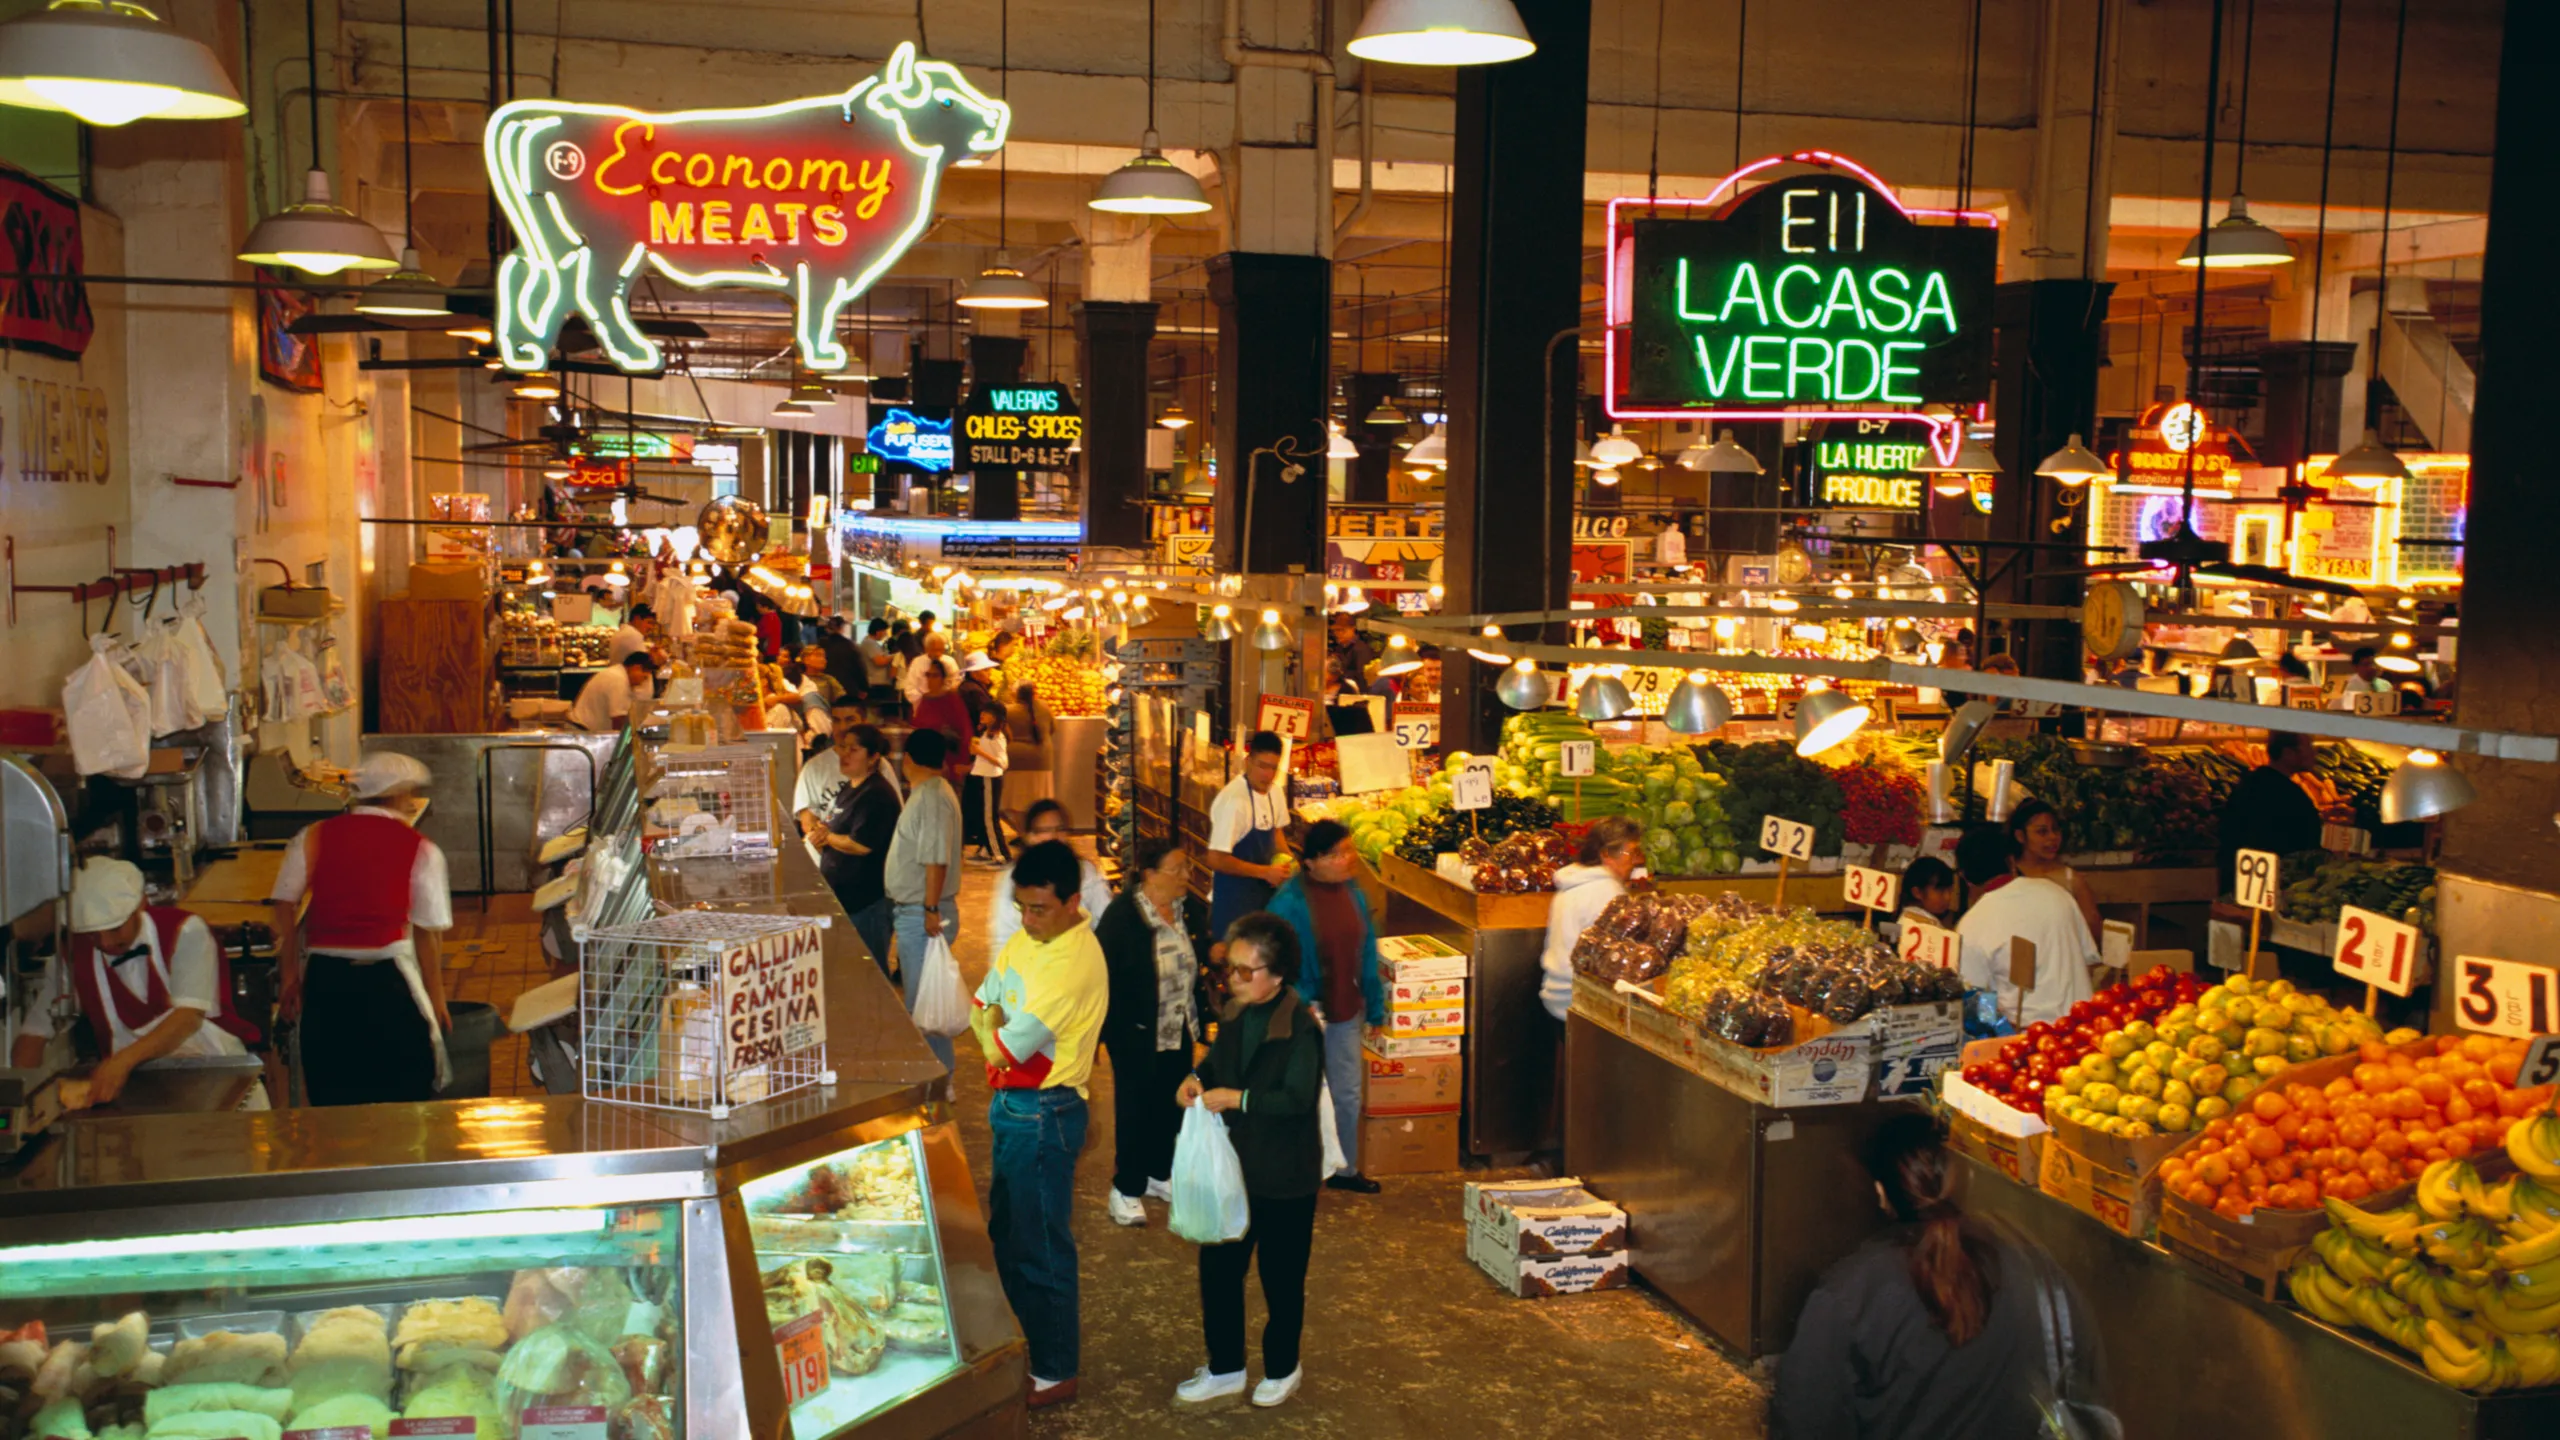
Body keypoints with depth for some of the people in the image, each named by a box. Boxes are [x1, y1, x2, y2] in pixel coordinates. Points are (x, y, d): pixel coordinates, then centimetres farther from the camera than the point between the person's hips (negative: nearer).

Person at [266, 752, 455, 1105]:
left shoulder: (314, 837, 5)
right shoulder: (421, 850, -3)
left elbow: (284, 906, 1)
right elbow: (426, 933, -4)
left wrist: (290, 977, 8)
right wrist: (436, 998, 4)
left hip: (324, 979, 3)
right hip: (387, 980, -3)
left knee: (331, 1095, 14)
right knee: (406, 1095, 8)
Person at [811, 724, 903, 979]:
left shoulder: (876, 795, -17)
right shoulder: (847, 789, 14)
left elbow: (861, 845, -24)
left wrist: (826, 836, -8)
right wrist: (819, 832, -4)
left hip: (867, 902, -10)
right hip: (841, 898, 10)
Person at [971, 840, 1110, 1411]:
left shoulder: (1074, 962, -26)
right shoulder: (1027, 937, 5)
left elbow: (1011, 1045, -24)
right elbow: (980, 1008, 9)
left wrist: (995, 1033, -4)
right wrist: (998, 1027, -11)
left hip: (1043, 1113, -10)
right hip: (1010, 1103, 10)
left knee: (1041, 1245, 2)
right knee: (1007, 1233, 21)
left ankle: (1055, 1372, 16)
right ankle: (1027, 1341, 38)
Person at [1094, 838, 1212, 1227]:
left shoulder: (1192, 908, -3)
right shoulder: (1121, 915, -19)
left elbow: (1201, 959, 12)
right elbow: (1102, 973, -16)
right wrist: (1100, 1031, -15)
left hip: (1180, 1030, 6)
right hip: (1136, 1033, -6)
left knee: (1171, 1104, 17)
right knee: (1135, 1108, 6)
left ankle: (1159, 1173, 36)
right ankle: (1126, 1188, 20)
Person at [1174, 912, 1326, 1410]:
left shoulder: (1300, 1025, -21)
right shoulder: (1235, 1013, 2)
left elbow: (1298, 1097, -26)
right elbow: (1219, 1059, 16)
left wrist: (1237, 1099, -27)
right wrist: (1197, 1079, -5)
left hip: (1284, 1175, -7)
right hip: (1233, 1165, 7)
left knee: (1281, 1277, 11)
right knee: (1217, 1267, 13)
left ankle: (1282, 1369, 32)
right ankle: (1225, 1368, 30)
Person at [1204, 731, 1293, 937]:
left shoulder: (1276, 792, -1)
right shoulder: (1233, 800, -25)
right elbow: (1216, 859, -24)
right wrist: (1265, 872, -19)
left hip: (1265, 890, 7)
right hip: (1234, 897, -7)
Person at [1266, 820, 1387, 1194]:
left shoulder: (1353, 894, 1)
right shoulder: (1289, 902, -19)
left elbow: (1366, 953, 8)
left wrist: (1374, 1008, 12)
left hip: (1346, 1013, 6)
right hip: (1307, 1017, -6)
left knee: (1348, 1093, 18)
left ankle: (1344, 1168, 36)